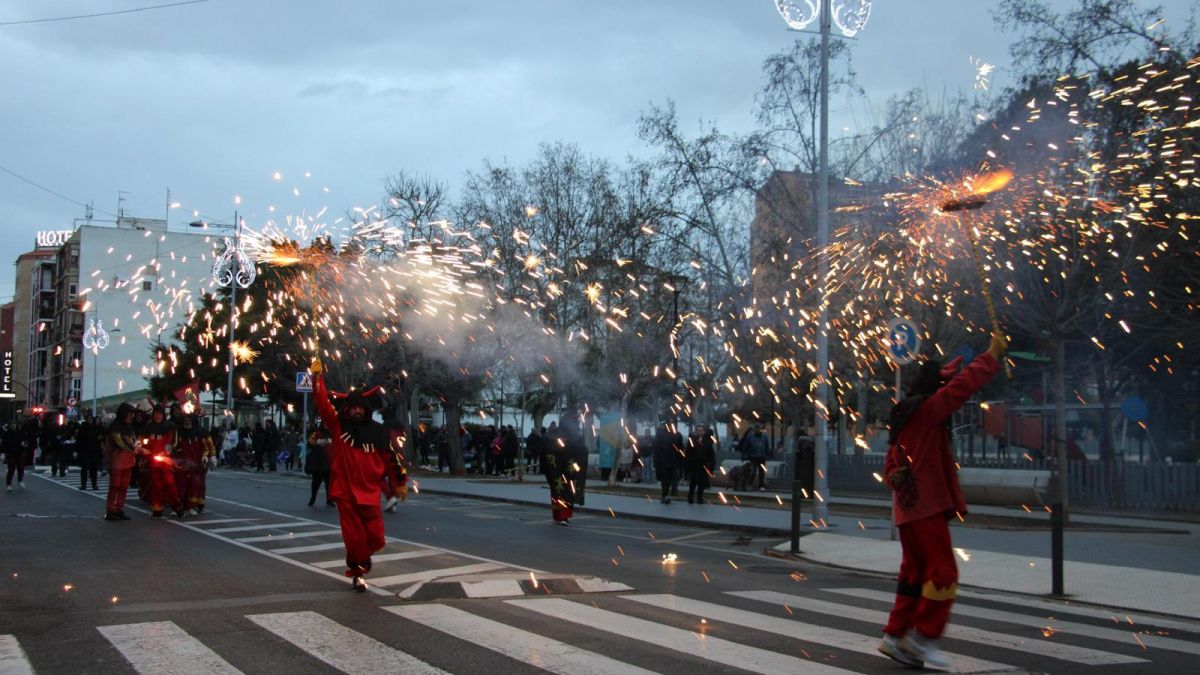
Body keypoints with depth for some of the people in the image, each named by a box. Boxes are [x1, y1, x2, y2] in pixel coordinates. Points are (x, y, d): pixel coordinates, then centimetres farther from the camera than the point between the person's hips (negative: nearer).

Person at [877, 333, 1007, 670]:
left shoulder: (904, 417, 19)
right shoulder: (927, 409, -10)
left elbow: (891, 461, 23)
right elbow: (963, 386, -16)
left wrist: (893, 475, 4)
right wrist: (992, 355, -7)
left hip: (909, 506, 10)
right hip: (927, 505, -10)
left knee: (915, 571, 13)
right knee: (943, 572, -5)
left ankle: (896, 635, 15)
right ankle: (923, 636, -2)